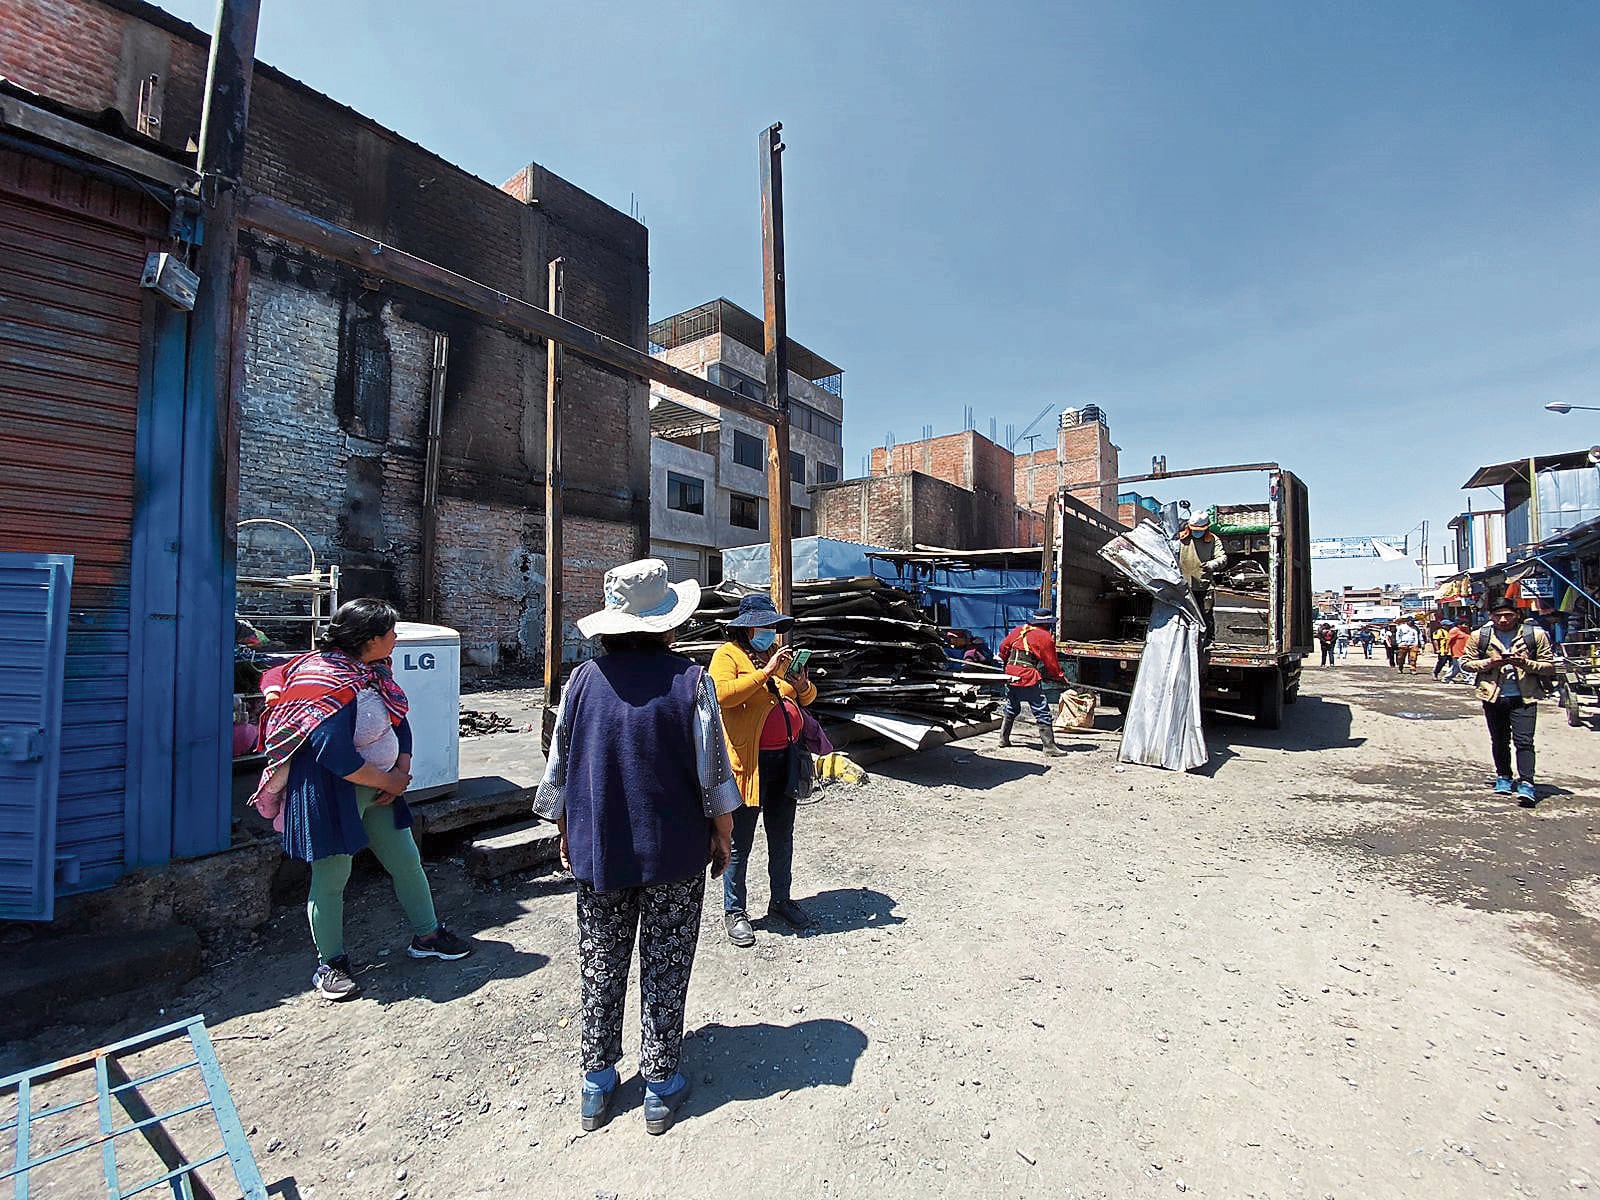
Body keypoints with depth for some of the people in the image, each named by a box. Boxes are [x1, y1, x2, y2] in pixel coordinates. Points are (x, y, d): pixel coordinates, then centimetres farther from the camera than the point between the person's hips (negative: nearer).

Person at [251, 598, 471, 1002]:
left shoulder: (376, 671, 2)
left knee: (407, 861, 13)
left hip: (378, 787, 8)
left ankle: (426, 936, 30)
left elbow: (400, 723, 9)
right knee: (332, 876, 6)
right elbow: (337, 758, -28)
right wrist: (391, 781, -15)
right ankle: (330, 964, 27)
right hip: (331, 792, -8)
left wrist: (402, 771, -5)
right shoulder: (331, 683, -24)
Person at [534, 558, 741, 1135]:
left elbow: (559, 769, 1)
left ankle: (597, 1084, 34)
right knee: (665, 970, 14)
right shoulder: (690, 680, -15)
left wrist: (567, 836, 16)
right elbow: (714, 774, -12)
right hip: (675, 854, -2)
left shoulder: (584, 679, -7)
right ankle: (661, 1087, 29)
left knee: (600, 966, 19)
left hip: (597, 852, 3)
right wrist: (722, 836, 3)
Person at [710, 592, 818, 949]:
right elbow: (722, 694, -24)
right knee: (740, 843, 6)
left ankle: (781, 900, 37)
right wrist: (765, 672, -25)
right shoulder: (727, 654, -6)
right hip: (748, 761, -6)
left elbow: (806, 697, 21)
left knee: (782, 836, 19)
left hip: (786, 758, 7)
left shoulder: (779, 654, 14)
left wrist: (803, 686, -3)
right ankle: (734, 911, 24)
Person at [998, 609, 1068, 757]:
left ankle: (1004, 738, 27)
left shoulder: (1018, 630, 11)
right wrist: (1061, 677, 12)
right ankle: (1049, 746, 0)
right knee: (1042, 713, 0)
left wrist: (1007, 662, 33)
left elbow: (1003, 647, 16)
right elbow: (1051, 663, -1)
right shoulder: (1045, 637, -4)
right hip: (1029, 678, -6)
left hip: (1010, 674, 6)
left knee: (1011, 708, 22)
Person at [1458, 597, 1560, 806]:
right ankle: (1503, 777, 28)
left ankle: (1526, 784, -9)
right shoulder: (1479, 636, 0)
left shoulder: (1536, 635, -2)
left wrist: (1526, 663, -18)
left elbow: (1550, 667, 1)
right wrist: (1488, 663, -12)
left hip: (1524, 697, -2)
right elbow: (1466, 663, 6)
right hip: (1493, 696, 2)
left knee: (1524, 741, -10)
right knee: (1499, 741, 14)